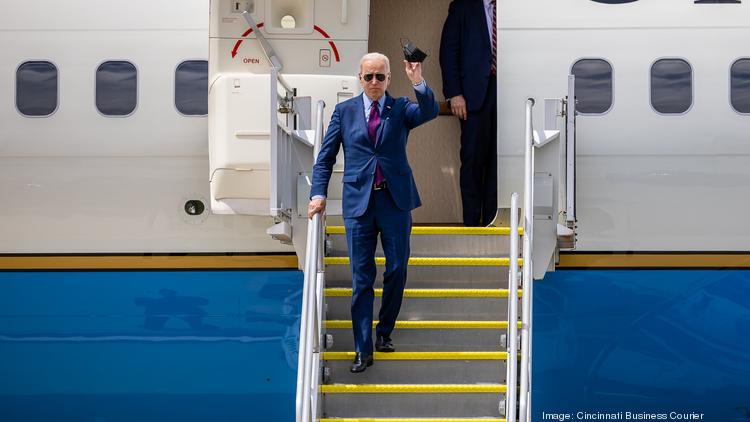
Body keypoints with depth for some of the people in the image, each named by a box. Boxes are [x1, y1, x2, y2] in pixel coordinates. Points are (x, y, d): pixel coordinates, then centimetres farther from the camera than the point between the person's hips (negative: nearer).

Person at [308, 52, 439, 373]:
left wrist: (419, 84, -32)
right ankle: (363, 350, 5)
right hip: (359, 202, 0)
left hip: (395, 200, 0)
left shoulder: (401, 108, 5)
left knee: (397, 270, 5)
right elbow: (326, 156, 8)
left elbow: (430, 112, -16)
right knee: (361, 278, 1)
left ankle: (384, 331, 27)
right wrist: (318, 194, -2)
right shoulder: (345, 111, 8)